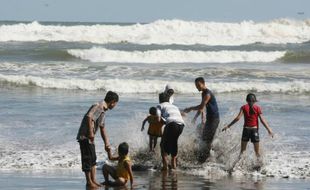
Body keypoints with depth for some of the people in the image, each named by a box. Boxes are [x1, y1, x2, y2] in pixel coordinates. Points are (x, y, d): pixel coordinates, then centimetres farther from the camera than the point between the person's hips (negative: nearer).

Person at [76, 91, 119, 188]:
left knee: (93, 159, 13)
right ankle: (89, 182, 1)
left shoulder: (103, 111, 17)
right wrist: (90, 133, -28)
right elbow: (89, 117, -29)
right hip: (85, 136, -10)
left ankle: (93, 180, 18)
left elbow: (102, 128, 24)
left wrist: (106, 143, 24)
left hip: (90, 137, 10)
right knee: (88, 159, -4)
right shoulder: (98, 107, -14)